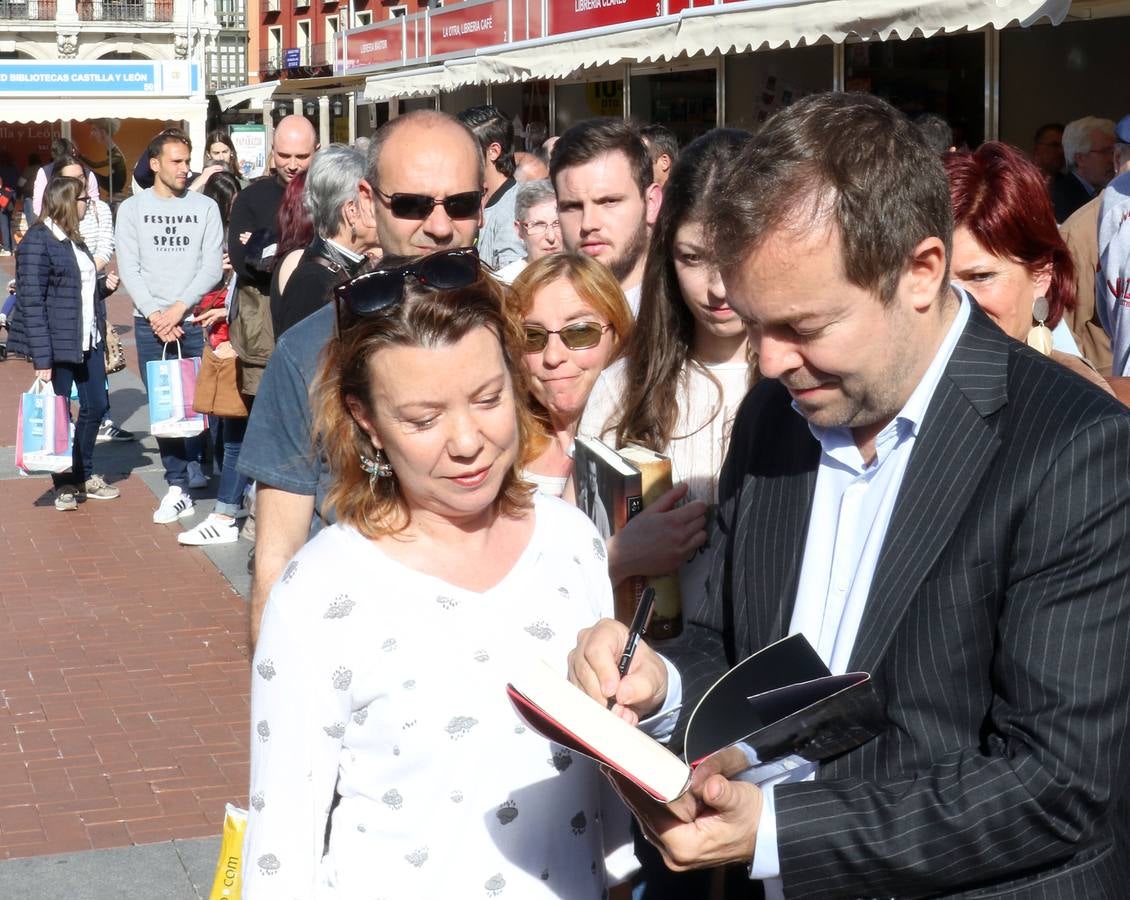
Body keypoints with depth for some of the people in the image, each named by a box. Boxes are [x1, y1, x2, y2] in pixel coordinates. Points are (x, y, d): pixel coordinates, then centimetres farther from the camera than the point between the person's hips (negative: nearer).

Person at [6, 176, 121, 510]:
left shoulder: (73, 240, 14)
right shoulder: (37, 242, -14)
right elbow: (31, 304, -17)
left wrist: (103, 285, 2)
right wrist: (42, 359, -21)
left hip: (88, 341, 9)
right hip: (58, 344, -9)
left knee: (96, 405, 13)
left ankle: (83, 476, 29)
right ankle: (64, 485, 17)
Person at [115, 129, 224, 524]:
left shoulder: (205, 207, 4)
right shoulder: (132, 209, 6)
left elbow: (212, 267, -1)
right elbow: (129, 269, 1)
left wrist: (179, 308, -10)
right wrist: (155, 316, -9)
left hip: (195, 319, 0)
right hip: (150, 323, 1)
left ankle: (194, 469, 16)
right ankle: (178, 486, 5)